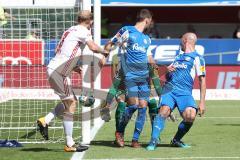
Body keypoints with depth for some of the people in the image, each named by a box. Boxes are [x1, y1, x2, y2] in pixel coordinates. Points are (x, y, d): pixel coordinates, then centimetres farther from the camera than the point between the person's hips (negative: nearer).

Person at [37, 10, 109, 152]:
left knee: (71, 101, 20)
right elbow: (93, 47, -23)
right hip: (58, 71, -9)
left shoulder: (72, 30, 18)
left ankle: (45, 121, 11)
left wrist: (74, 66, 21)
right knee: (70, 105, -3)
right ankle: (70, 144, -2)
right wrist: (105, 51, -3)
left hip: (55, 69, 9)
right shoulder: (83, 31, -8)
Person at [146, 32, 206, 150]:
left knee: (191, 115, -28)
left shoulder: (197, 58, 8)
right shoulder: (178, 57, 27)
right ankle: (153, 141, -29)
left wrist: (202, 102, -6)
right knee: (164, 111, -24)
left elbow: (202, 80, 2)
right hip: (169, 89, 4)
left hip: (184, 92, -4)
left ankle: (176, 140, -7)